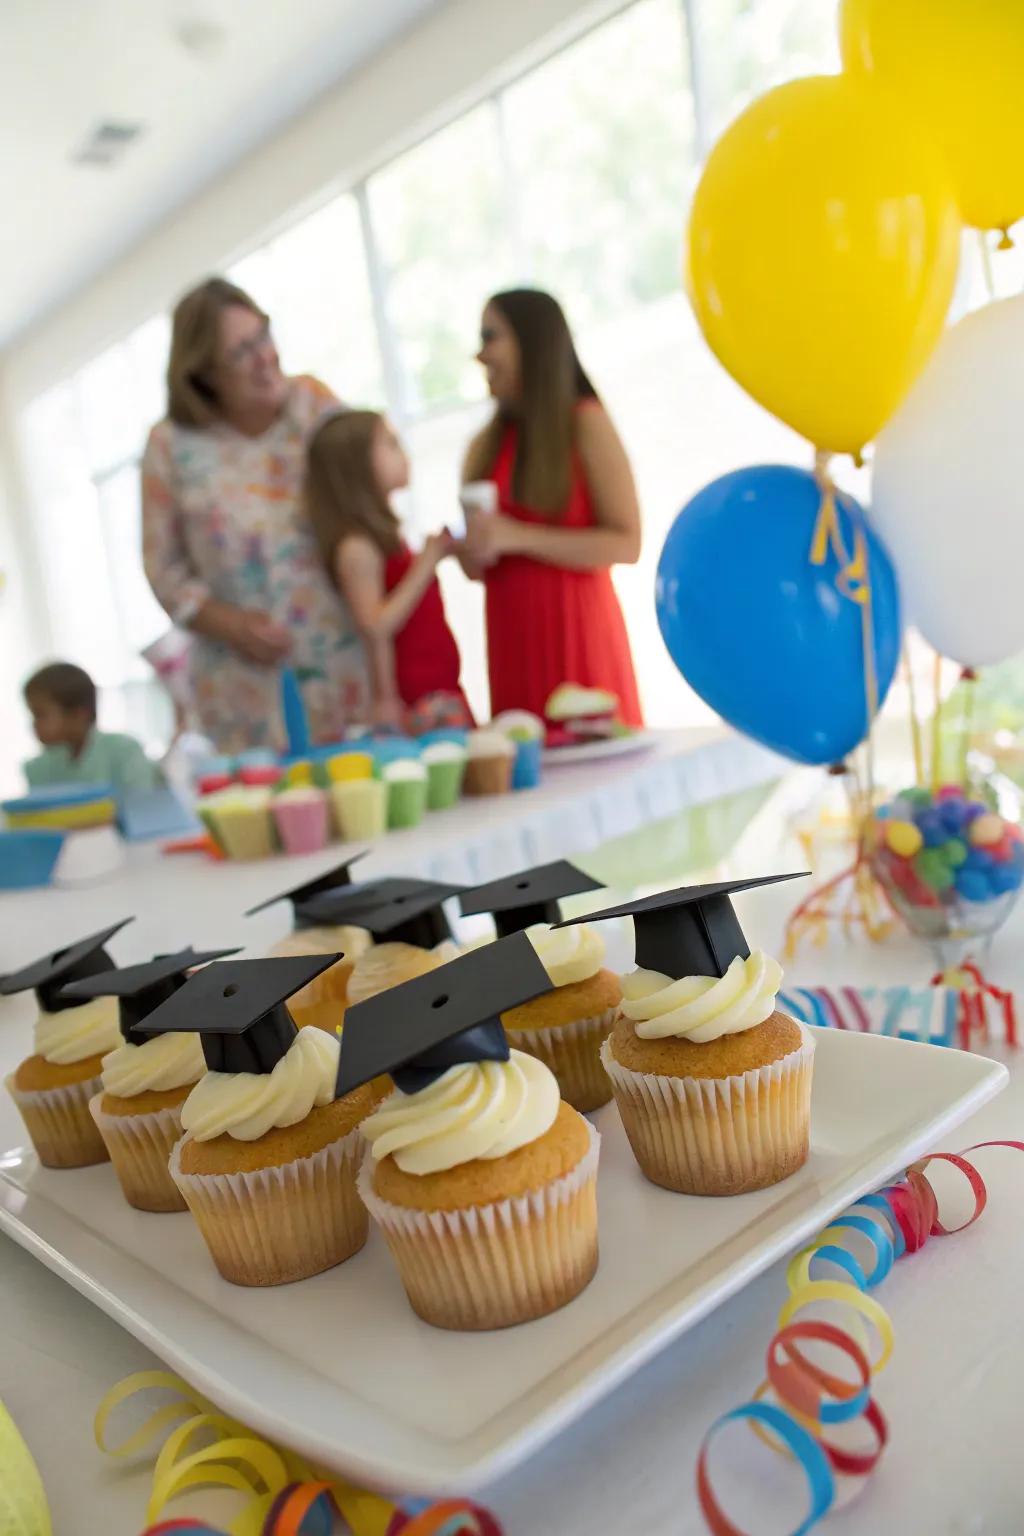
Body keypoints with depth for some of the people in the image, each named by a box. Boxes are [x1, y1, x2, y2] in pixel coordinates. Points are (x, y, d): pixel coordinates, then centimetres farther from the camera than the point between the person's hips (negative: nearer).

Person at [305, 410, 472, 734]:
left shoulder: (386, 533, 11)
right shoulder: (357, 548, -16)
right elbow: (376, 626, -23)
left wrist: (432, 555, 10)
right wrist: (425, 565, -22)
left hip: (444, 686, 9)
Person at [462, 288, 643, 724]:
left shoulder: (587, 424, -3)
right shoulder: (484, 446, 9)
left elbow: (626, 545, -12)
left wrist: (517, 537, -15)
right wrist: (474, 550, -7)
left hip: (578, 632, -4)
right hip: (513, 640, 4)